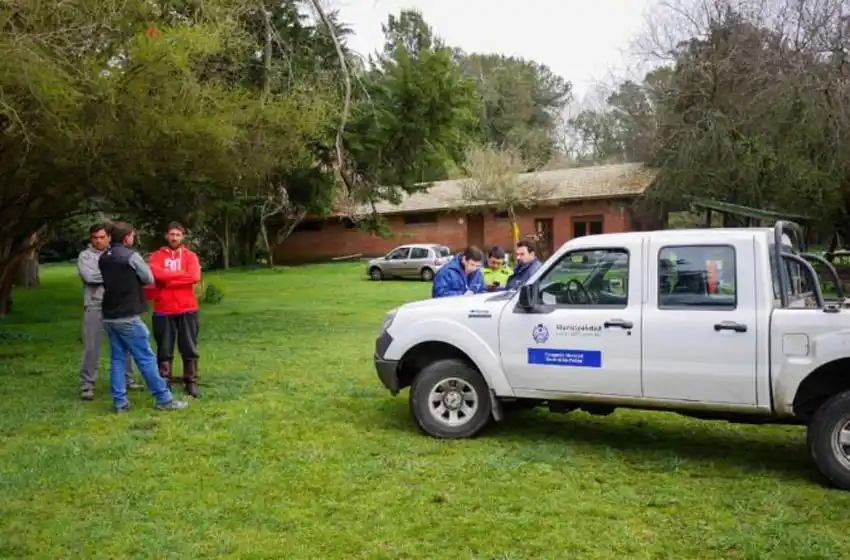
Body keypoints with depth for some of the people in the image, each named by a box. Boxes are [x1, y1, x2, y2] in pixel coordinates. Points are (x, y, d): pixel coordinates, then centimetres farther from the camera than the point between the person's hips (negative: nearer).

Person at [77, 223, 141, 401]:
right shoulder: (85, 255, 2)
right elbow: (89, 276, -14)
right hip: (95, 307, -4)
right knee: (91, 347, -2)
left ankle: (127, 379, 23)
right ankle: (86, 385, 6)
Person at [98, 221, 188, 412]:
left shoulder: (103, 258, 9)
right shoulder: (131, 256, -11)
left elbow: (108, 280, 11)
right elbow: (149, 279, -2)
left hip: (109, 317, 7)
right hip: (128, 317, -7)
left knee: (118, 358, 11)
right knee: (146, 358, -3)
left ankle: (119, 401, 10)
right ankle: (163, 399, 2)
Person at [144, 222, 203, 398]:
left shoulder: (190, 256, 6)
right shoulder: (156, 256, 4)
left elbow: (194, 277, -12)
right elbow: (155, 274, -16)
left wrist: (167, 279, -11)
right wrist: (180, 274, -13)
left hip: (187, 309, 0)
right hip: (163, 311, 0)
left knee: (189, 348, 6)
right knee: (164, 349, 6)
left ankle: (191, 382, 15)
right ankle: (164, 383, 14)